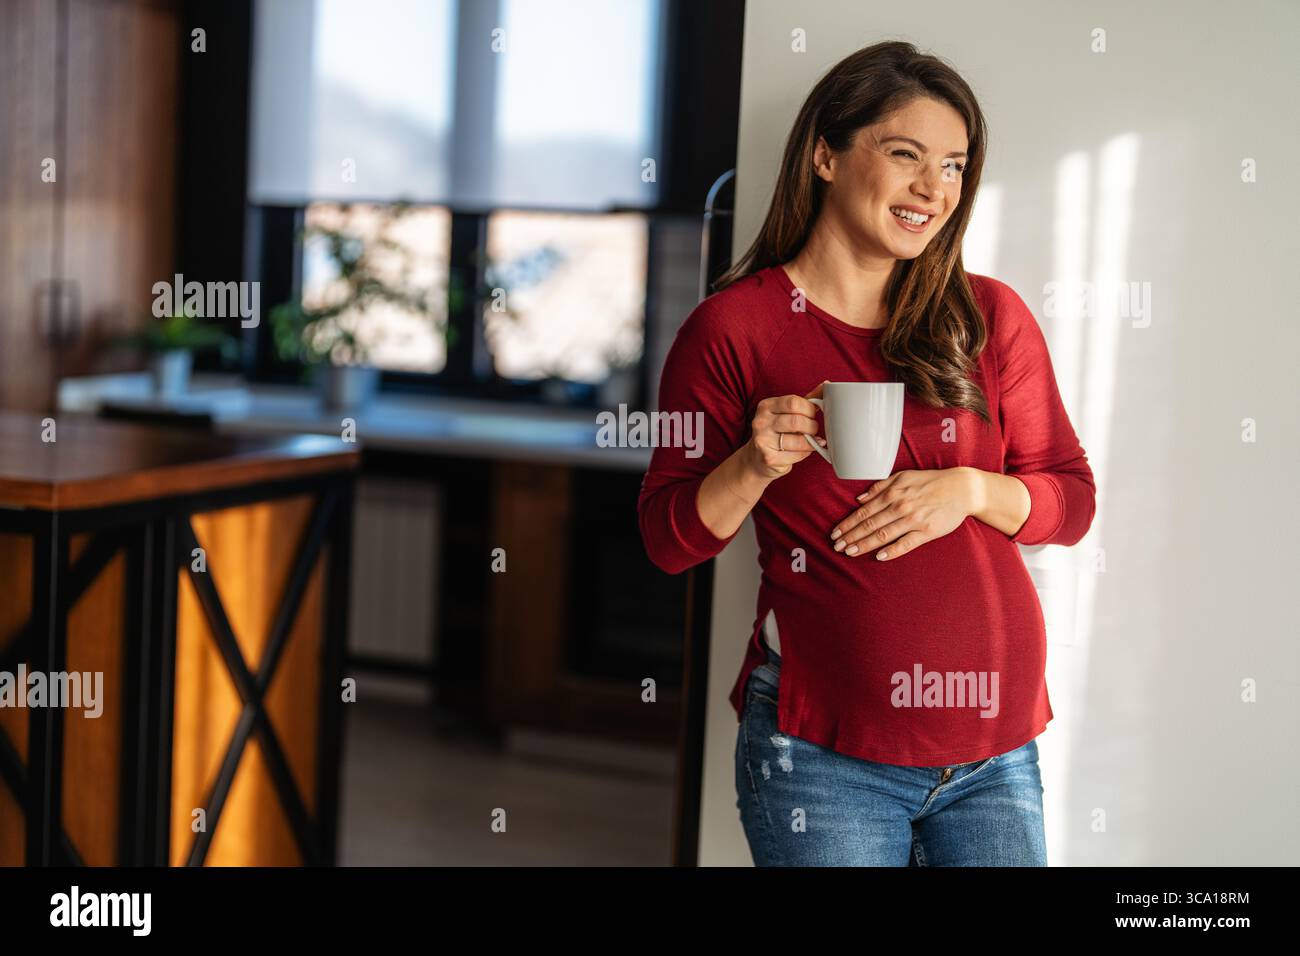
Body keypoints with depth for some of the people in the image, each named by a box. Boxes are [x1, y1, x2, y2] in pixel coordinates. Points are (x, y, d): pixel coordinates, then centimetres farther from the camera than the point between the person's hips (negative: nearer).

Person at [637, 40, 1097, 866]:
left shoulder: (991, 317, 6)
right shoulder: (733, 326, -3)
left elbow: (1071, 501, 8)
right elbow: (669, 540, 0)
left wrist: (971, 490, -11)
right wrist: (755, 465, -18)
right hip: (822, 750, -3)